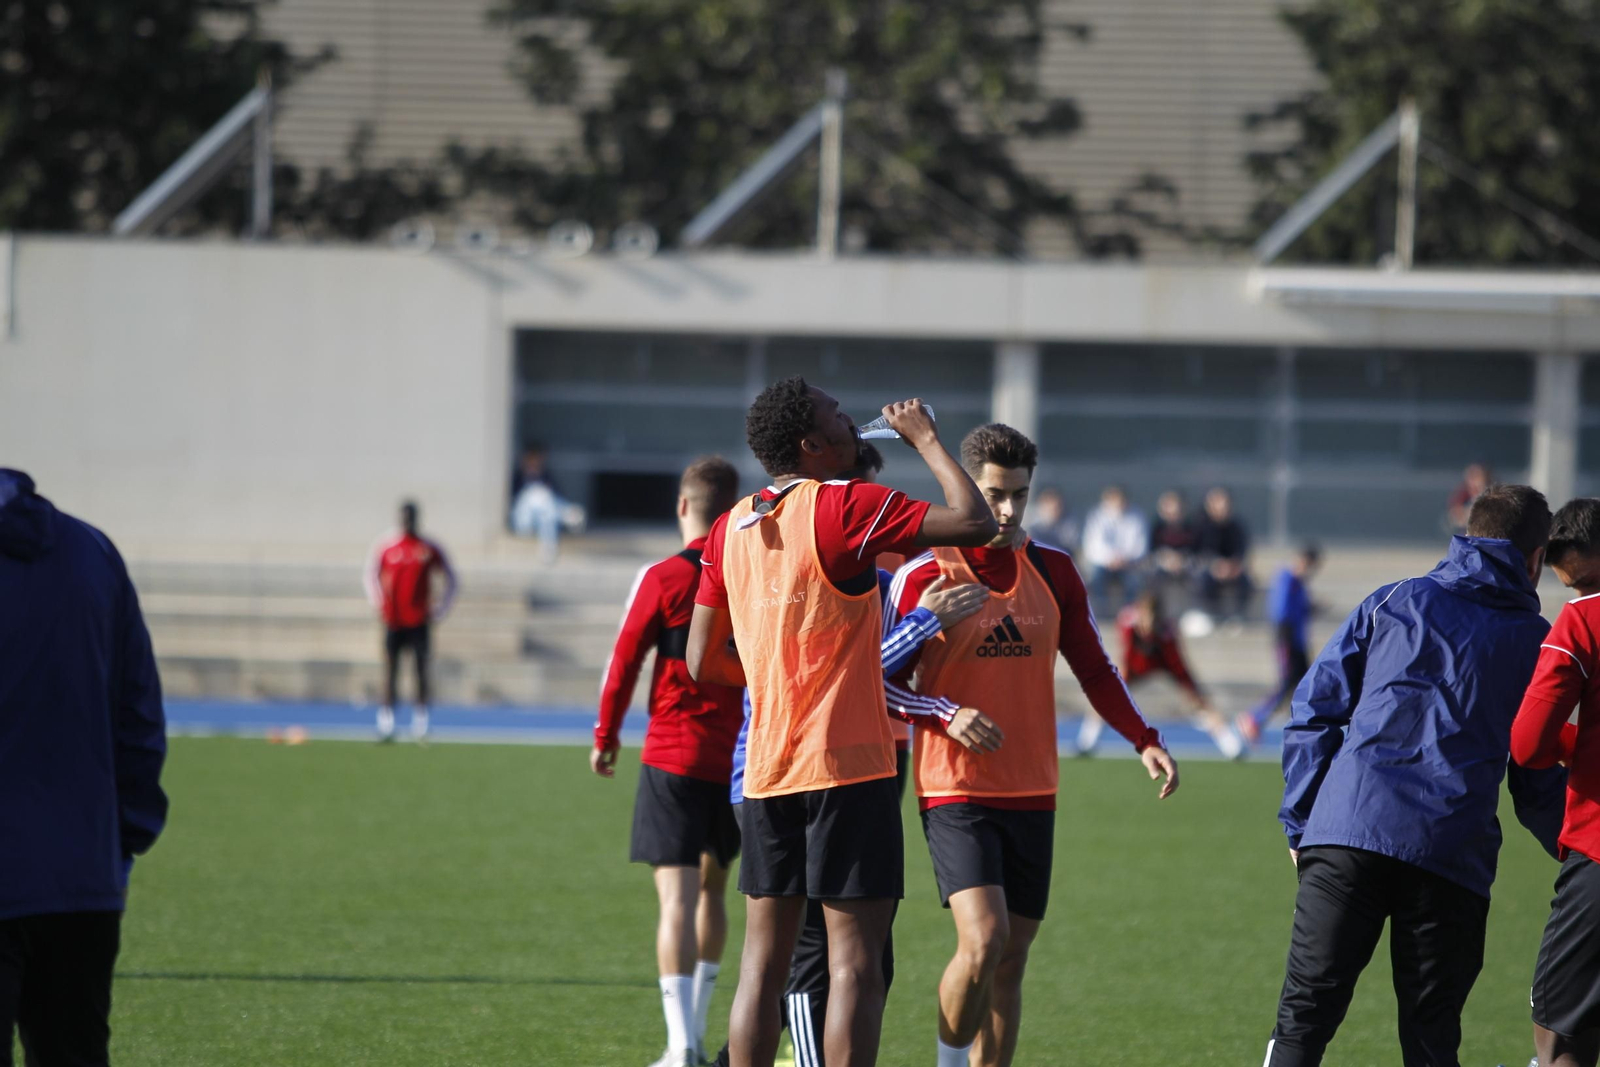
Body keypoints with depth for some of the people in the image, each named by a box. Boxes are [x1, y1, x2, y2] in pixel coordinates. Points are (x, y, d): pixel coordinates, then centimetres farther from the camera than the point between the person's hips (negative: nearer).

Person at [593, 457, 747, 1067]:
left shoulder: (663, 579, -7)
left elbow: (624, 662, -5)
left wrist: (605, 736, 8)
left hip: (674, 758, -4)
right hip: (741, 759, 4)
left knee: (677, 896, -8)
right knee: (712, 888, 19)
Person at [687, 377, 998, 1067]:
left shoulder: (732, 527, 9)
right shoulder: (843, 507, -11)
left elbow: (704, 662, 13)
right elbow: (974, 522, -13)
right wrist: (925, 438, 0)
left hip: (765, 770, 6)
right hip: (848, 765, -6)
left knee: (763, 960, 10)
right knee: (855, 961, -5)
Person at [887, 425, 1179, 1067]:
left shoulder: (1053, 571, 8)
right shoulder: (926, 575, -5)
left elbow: (1095, 671, 14)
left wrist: (1144, 741, 2)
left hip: (1031, 792, 5)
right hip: (954, 791, -5)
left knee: (1011, 961, 7)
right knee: (983, 941, -21)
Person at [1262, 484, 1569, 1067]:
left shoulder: (1392, 602, 16)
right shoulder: (1535, 642, 13)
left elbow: (1314, 710, 11)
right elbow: (1539, 784, 15)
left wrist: (1299, 823, 14)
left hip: (1346, 832, 0)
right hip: (1452, 859, 0)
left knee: (1303, 1018, -1)